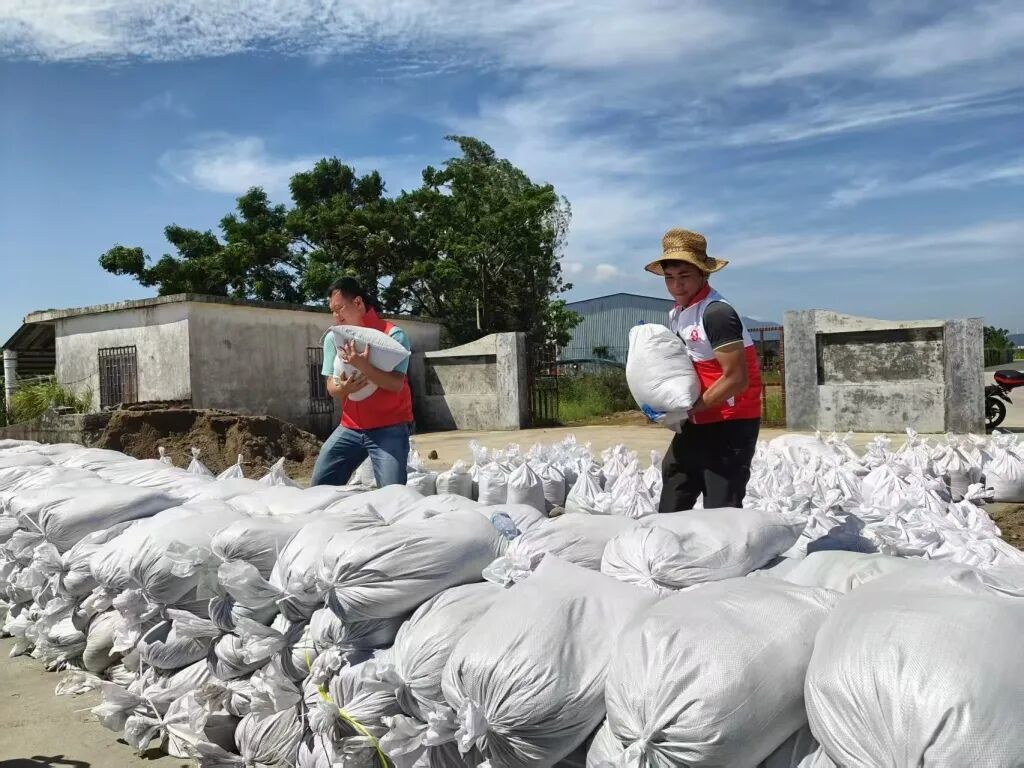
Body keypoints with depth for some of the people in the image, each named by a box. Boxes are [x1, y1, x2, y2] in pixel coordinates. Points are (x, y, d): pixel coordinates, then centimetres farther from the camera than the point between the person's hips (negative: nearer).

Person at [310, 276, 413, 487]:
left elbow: (396, 384, -19)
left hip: (389, 428, -5)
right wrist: (342, 387, -17)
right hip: (350, 427, 5)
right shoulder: (333, 338, 5)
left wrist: (363, 366, -32)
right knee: (319, 487, 7)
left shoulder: (393, 335, -11)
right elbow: (331, 386, 7)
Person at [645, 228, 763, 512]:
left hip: (730, 424, -9)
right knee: (671, 506, 13)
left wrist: (689, 408, -16)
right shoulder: (675, 314, 8)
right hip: (697, 423, 9)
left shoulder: (717, 313, -20)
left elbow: (736, 380, -22)